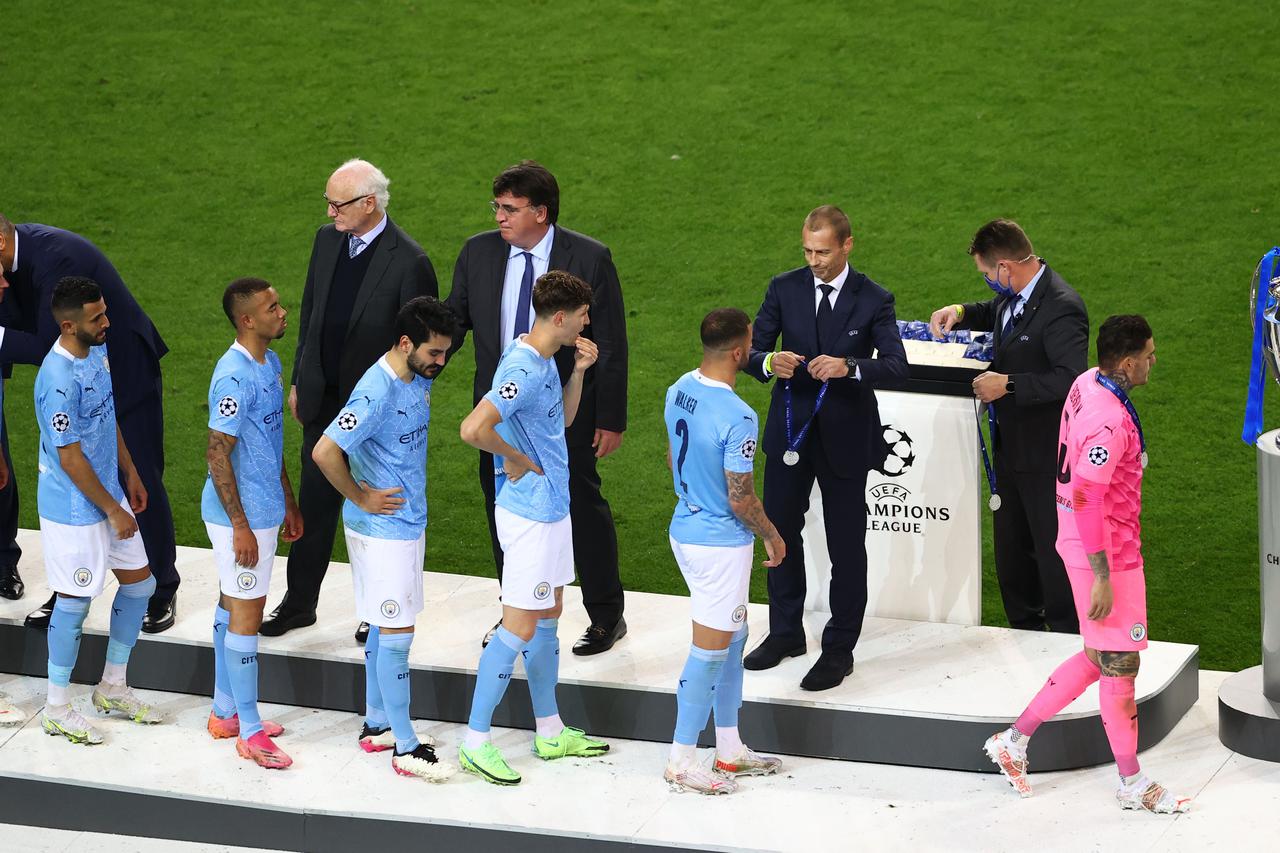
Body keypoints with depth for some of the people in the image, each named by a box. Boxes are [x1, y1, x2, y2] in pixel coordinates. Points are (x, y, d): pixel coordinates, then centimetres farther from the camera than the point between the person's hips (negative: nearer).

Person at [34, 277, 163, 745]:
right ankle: (57, 710, 16)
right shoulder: (59, 379, -28)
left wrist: (131, 476, 17)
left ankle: (113, 687, 30)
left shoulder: (99, 351, 0)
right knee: (75, 601, 1)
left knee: (139, 582, 14)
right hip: (73, 508, -9)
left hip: (108, 492, 9)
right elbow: (71, 459, -23)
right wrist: (114, 511, -16)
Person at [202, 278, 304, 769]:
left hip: (263, 509, 9)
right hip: (241, 515, -9)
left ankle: (225, 711, 28)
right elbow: (218, 453, -23)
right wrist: (240, 525, -21)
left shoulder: (269, 363, 7)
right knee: (246, 614, -3)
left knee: (232, 606, 17)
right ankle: (249, 732, 3)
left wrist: (288, 503, 21)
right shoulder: (234, 377, -23)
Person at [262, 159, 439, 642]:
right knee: (314, 503, 13)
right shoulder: (327, 241, 2)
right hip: (324, 401, 6)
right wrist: (298, 382, 13)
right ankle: (299, 603, 24)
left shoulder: (408, 262, -17)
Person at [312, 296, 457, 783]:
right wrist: (360, 498, -19)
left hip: (408, 522, 9)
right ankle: (405, 748, 3)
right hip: (382, 529, -9)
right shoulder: (376, 392, -25)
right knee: (397, 635, -3)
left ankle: (377, 725, 29)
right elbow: (325, 453, -30)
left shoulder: (419, 379, 4)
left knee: (384, 629, 18)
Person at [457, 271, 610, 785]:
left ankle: (551, 733, 27)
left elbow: (563, 418, 23)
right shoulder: (522, 371, -24)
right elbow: (473, 429, -35)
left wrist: (579, 372, 7)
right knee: (520, 627, -7)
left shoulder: (545, 361, 7)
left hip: (552, 507, 10)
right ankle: (475, 743, -1)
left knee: (548, 618, 16)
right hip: (529, 514, -10)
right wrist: (516, 460, -19)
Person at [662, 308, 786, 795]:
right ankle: (682, 761, 12)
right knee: (710, 650, 3)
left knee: (734, 637, 20)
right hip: (722, 543, -9)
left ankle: (730, 750, 29)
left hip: (686, 529, 9)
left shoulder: (679, 391, -2)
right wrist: (773, 536, -4)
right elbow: (741, 500, -21)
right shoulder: (736, 417, -27)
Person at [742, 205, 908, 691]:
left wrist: (850, 367, -36)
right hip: (790, 431, 3)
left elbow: (897, 369, -18)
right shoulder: (785, 289, -1)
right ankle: (785, 633, 32)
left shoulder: (873, 301, -9)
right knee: (781, 533, 14)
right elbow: (751, 350, -1)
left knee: (846, 546, 4)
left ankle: (839, 649, 16)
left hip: (845, 436, -3)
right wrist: (768, 362, -25)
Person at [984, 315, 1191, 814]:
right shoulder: (1108, 421, -26)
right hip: (1105, 553, -10)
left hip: (1084, 543, 10)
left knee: (1100, 657, 18)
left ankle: (1015, 740, 23)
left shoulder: (1088, 384, 4)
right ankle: (1133, 785, 15)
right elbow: (1086, 499, -27)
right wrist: (1102, 577, -24)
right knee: (1119, 664, 3)